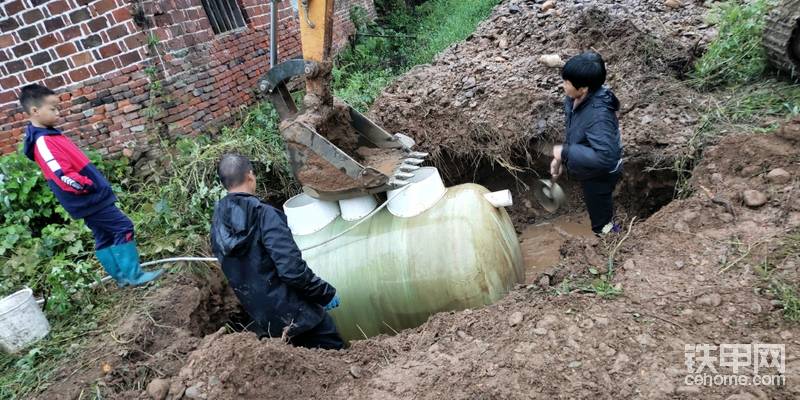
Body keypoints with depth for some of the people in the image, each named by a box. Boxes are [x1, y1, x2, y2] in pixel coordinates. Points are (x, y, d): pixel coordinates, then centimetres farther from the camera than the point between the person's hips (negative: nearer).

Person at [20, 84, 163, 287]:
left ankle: (121, 276, 23)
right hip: (89, 199, -10)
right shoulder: (42, 141, -19)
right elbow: (63, 176, -26)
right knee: (123, 227, -8)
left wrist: (95, 184, 15)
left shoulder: (48, 134, 14)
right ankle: (132, 274, -3)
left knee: (104, 237, 14)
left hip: (89, 198, 10)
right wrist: (90, 185, -16)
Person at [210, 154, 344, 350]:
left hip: (262, 319, 7)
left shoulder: (217, 225, 1)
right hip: (294, 313, -7)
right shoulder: (264, 214, -21)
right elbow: (292, 268, -27)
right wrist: (326, 293, -13)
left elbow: (234, 270, 11)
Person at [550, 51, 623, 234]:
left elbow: (606, 157, -43)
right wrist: (560, 158, 4)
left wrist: (565, 151, -36)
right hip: (588, 172, 8)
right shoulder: (577, 99, -12)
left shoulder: (598, 116, -38)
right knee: (599, 212, 34)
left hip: (599, 176, -8)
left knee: (601, 223, 15)